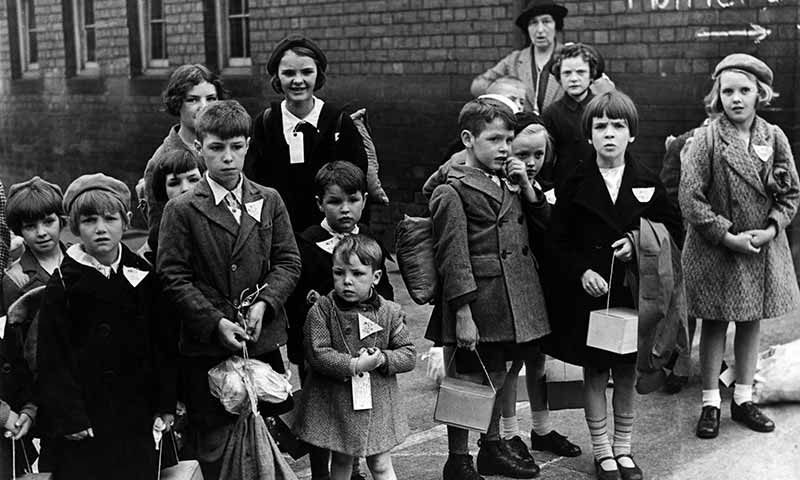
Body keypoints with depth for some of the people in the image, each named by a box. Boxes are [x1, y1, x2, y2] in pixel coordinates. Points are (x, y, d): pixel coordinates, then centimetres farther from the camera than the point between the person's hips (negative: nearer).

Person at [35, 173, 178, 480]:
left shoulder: (142, 276, 3)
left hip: (138, 415, 3)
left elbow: (162, 343, 6)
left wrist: (165, 405, 4)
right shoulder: (64, 282, -6)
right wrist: (69, 417, -10)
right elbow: (54, 357, -7)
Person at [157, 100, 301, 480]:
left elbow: (288, 262, 6)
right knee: (214, 448, 6)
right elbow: (174, 278, -6)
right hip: (206, 349, -3)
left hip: (263, 341, 3)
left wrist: (264, 303, -11)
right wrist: (216, 323, -15)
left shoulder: (269, 202, 7)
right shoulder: (182, 210, -3)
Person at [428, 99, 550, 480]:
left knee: (497, 377, 18)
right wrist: (463, 314, -19)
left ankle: (492, 449, 33)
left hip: (512, 301, 8)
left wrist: (526, 187, 5)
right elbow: (453, 258, -15)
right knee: (469, 381, 2)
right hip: (480, 301, -7)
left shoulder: (507, 184, 14)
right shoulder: (453, 192, -10)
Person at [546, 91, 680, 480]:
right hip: (588, 291, -1)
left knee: (627, 371, 10)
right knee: (594, 371, 6)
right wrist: (582, 272, -16)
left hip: (633, 292, 1)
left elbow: (671, 229, 8)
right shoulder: (575, 185, -2)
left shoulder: (647, 184, 2)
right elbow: (559, 240, -2)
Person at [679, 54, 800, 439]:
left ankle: (743, 399, 27)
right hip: (716, 248, -3)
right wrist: (727, 236, -17)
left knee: (752, 321, 13)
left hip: (763, 246, 3)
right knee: (714, 323, 7)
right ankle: (710, 403, 18)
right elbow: (690, 197, -15)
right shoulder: (708, 139, -11)